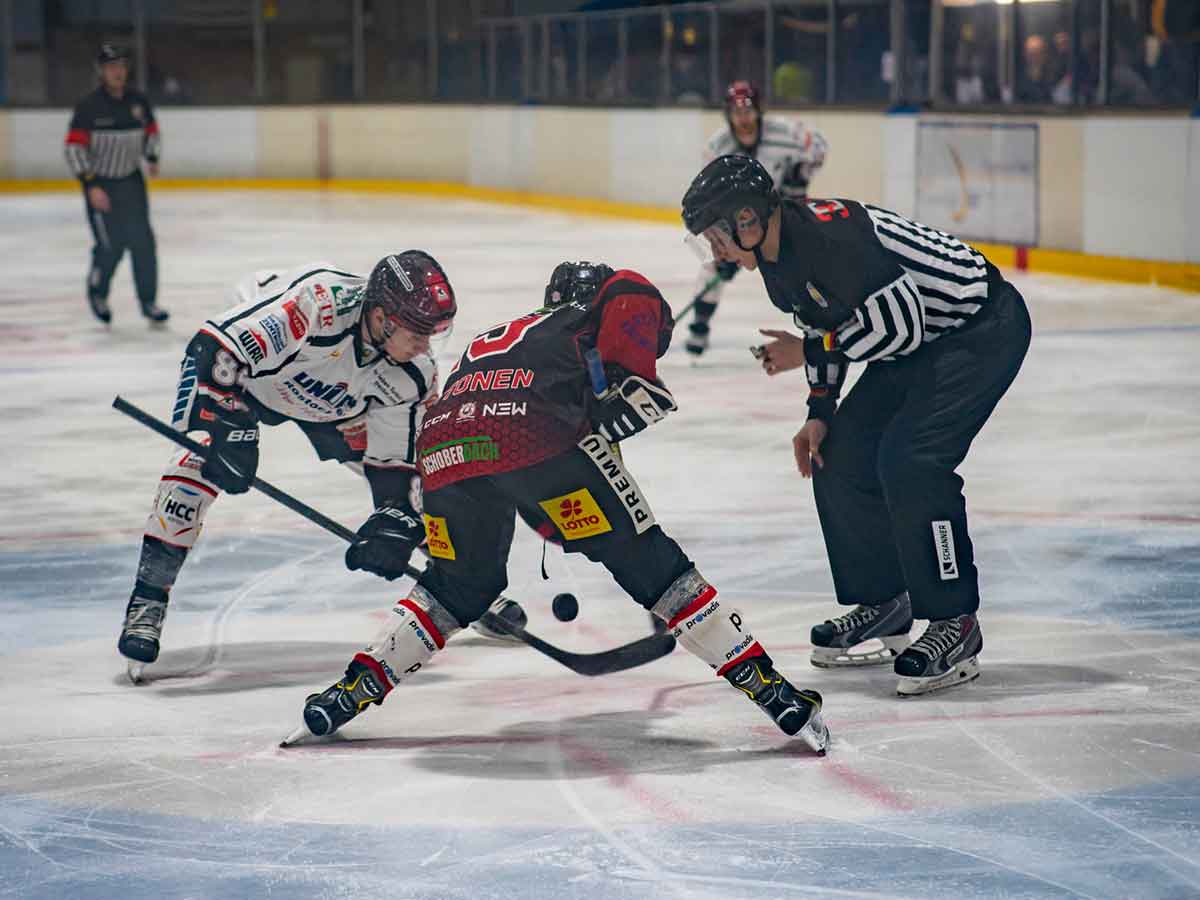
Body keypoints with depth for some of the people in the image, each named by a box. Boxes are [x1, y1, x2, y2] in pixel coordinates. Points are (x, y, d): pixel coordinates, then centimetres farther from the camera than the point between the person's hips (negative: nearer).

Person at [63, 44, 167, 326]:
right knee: (111, 245, -7)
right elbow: (74, 147, -17)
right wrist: (91, 186, -22)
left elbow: (151, 131, 17)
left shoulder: (138, 101, -1)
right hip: (100, 183, -4)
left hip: (131, 180, 4)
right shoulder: (88, 106, -16)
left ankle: (148, 301, 7)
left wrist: (152, 158, 1)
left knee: (142, 241, -2)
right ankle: (97, 293, 20)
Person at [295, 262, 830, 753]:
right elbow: (632, 293, 5)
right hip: (539, 443, -5)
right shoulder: (582, 325, 27)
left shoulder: (490, 340, 43)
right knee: (649, 563, 2)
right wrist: (632, 380, 6)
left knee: (460, 585, 29)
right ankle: (761, 681, -2)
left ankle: (358, 685, 23)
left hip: (443, 452, 5)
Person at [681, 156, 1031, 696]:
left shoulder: (832, 233, -30)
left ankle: (954, 623, -11)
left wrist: (807, 353, -17)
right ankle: (884, 605, 20)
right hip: (920, 343, 10)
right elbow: (827, 328, 15)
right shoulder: (776, 259, 1)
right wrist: (819, 413, 6)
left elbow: (898, 325, -27)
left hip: (983, 326, -10)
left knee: (908, 460, -21)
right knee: (838, 457, 6)